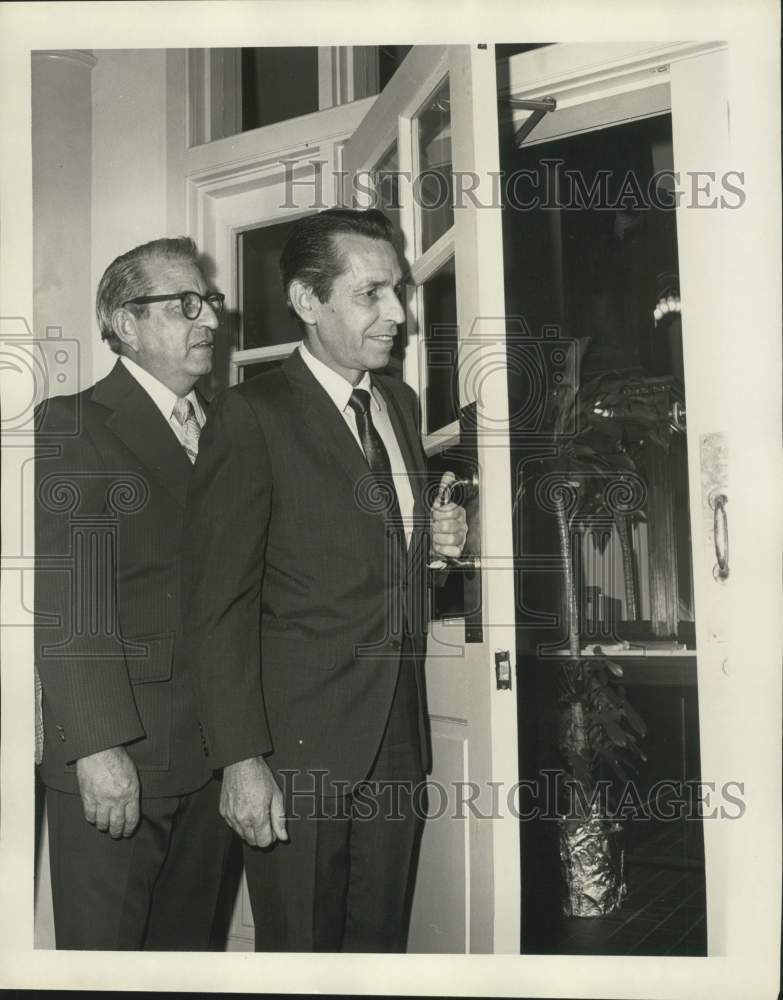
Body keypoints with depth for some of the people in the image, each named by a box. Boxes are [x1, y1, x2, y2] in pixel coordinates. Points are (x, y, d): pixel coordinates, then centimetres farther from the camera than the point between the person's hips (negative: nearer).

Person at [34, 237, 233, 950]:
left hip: (211, 757, 6)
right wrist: (98, 747, -22)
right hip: (114, 763, -6)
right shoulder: (71, 426, -8)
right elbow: (68, 604, -16)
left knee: (188, 938, 18)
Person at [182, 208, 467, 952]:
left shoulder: (401, 402, 11)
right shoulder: (251, 416, -11)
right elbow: (219, 604, -13)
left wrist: (433, 538, 0)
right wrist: (242, 760, -17)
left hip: (399, 732, 6)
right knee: (300, 947, 9)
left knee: (381, 941, 17)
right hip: (299, 744, -6)